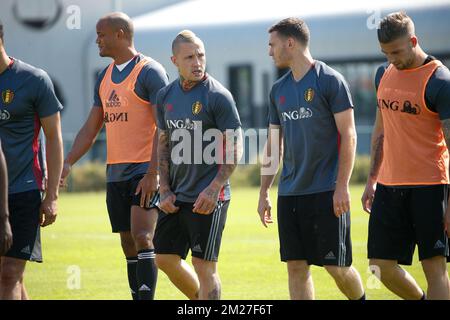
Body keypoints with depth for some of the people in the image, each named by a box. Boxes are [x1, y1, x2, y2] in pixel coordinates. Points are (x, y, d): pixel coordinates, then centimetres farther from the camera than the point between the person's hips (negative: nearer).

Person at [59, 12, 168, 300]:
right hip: (116, 173, 8)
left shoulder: (149, 72, -8)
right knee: (129, 245, 7)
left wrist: (153, 174, -21)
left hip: (146, 171, -8)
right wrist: (67, 165, 9)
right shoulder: (105, 77, 17)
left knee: (142, 238, -17)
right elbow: (91, 129, 20)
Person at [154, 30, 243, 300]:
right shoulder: (166, 96, 9)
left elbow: (235, 148, -11)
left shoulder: (218, 96, -10)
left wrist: (213, 190, -18)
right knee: (165, 259, 11)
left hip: (208, 198, -7)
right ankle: (201, 300, 31)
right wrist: (165, 190, 6)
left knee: (204, 266, -5)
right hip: (177, 197, 7)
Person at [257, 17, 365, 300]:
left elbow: (348, 135, -8)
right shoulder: (279, 90, 14)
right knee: (296, 266, 2)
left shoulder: (330, 80, -6)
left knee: (336, 265, -5)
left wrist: (342, 186, -15)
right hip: (290, 192, 6)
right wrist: (264, 192, 15)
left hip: (326, 191, -6)